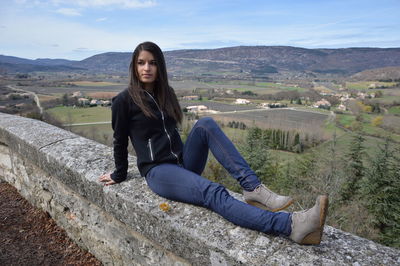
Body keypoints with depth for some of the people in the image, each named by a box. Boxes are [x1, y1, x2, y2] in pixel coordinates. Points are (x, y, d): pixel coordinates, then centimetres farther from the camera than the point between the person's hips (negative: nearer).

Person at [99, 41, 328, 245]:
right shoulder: (124, 101, -5)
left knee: (206, 123, -24)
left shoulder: (166, 93, 12)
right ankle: (291, 225, -49)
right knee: (213, 193, -32)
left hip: (183, 162, 5)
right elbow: (120, 142, 3)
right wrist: (119, 175, 11)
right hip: (159, 171, -5)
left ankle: (253, 188, -31)